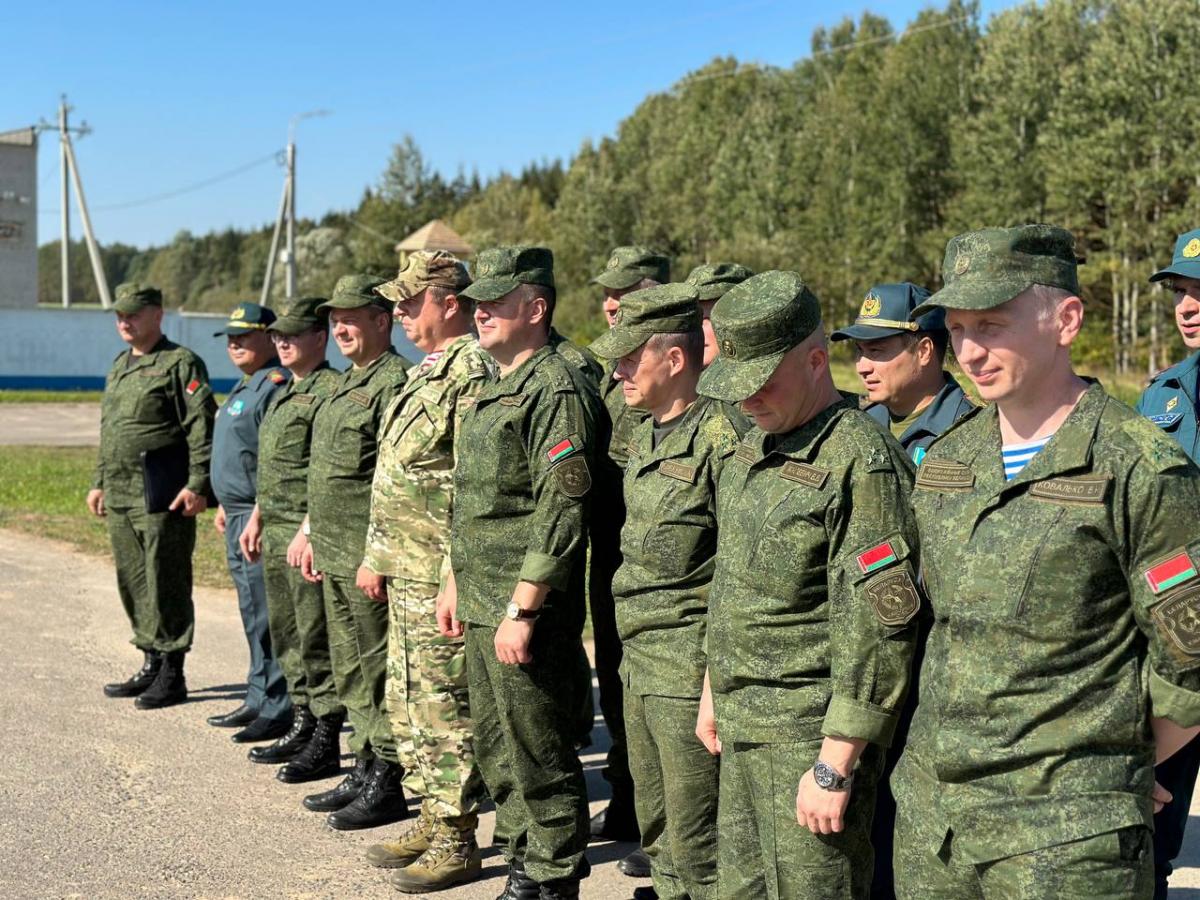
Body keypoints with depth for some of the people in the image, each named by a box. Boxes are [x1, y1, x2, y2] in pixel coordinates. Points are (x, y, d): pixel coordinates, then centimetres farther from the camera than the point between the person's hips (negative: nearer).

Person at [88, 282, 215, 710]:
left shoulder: (181, 363, -7)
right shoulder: (118, 368, 20)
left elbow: (202, 429, -13)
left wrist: (197, 484, -20)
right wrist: (99, 482, 23)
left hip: (162, 497, -8)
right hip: (120, 498, 9)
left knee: (167, 586, -4)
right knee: (132, 584, 13)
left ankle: (172, 675, 4)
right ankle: (151, 665, 24)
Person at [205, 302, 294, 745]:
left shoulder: (276, 384, -15)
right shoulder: (244, 387, 19)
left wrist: (260, 515, -24)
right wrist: (226, 506, 26)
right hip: (239, 517, 11)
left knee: (268, 616, -7)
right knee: (254, 615, 15)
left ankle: (279, 709, -2)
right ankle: (259, 700, 23)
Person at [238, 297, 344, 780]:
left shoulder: (330, 390, -12)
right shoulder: (285, 392, 19)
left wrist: (309, 531, -23)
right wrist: (257, 518, 22)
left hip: (309, 535, -10)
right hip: (276, 532, 10)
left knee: (317, 639, -5)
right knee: (287, 636, 15)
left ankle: (325, 744, 0)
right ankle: (303, 726, 25)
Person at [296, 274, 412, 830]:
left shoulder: (395, 382, -14)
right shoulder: (347, 383, 17)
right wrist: (311, 534, 22)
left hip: (370, 555, -10)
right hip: (334, 555, 10)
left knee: (378, 672, -3)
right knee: (351, 671, 15)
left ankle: (388, 785, 5)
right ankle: (364, 770, 25)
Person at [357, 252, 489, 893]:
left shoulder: (473, 374, -17)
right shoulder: (425, 372, 16)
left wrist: (454, 579, -23)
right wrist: (375, 556, 21)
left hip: (438, 576, -10)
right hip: (403, 572, 10)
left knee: (443, 707, -2)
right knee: (408, 701, 17)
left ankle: (456, 842, 8)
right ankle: (431, 822, 28)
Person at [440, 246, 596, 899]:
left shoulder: (556, 390, -14)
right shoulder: (494, 389, 17)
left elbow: (562, 513, -21)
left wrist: (522, 610, -22)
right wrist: (456, 583, 22)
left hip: (524, 611, -10)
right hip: (483, 605, 10)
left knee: (539, 758, -1)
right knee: (495, 748, 17)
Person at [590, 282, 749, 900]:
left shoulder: (721, 437, -17)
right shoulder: (645, 438, 13)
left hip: (690, 672, -9)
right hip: (638, 663, 9)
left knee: (697, 847, -1)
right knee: (656, 831, 19)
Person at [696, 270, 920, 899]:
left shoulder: (862, 461, -18)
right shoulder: (752, 447, 11)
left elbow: (877, 626, -22)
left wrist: (834, 766, -22)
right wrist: (714, 691, 22)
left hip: (811, 732, -9)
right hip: (743, 728, 9)